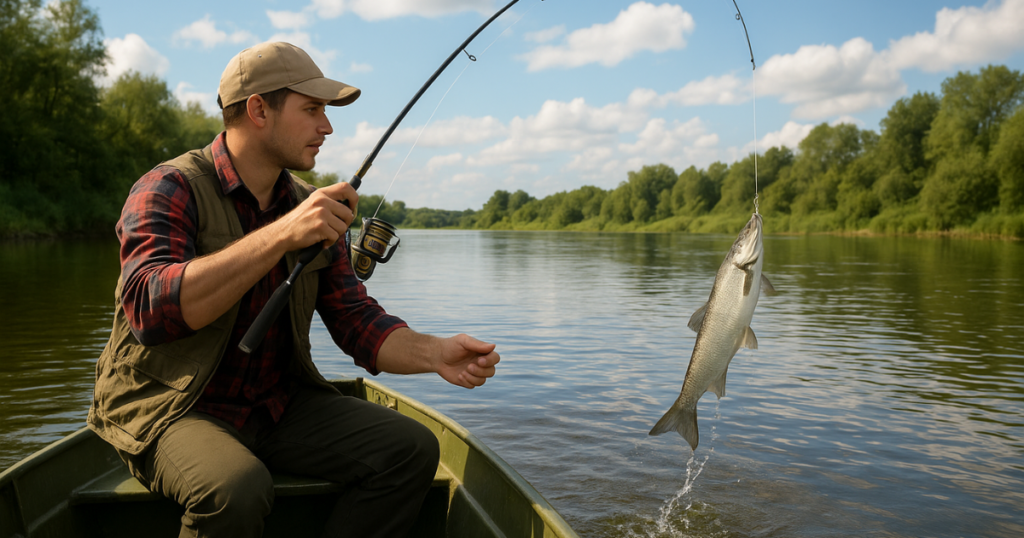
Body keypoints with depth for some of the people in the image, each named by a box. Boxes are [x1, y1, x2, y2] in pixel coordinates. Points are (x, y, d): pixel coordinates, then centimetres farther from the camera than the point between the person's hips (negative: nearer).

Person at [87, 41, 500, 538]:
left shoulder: (310, 208, 6)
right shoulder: (170, 189, -11)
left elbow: (357, 321, 3)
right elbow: (149, 309, -29)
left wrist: (433, 353, -17)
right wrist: (281, 236, -34)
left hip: (278, 405, 6)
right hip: (170, 409, -5)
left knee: (411, 448, -12)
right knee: (238, 489, -36)